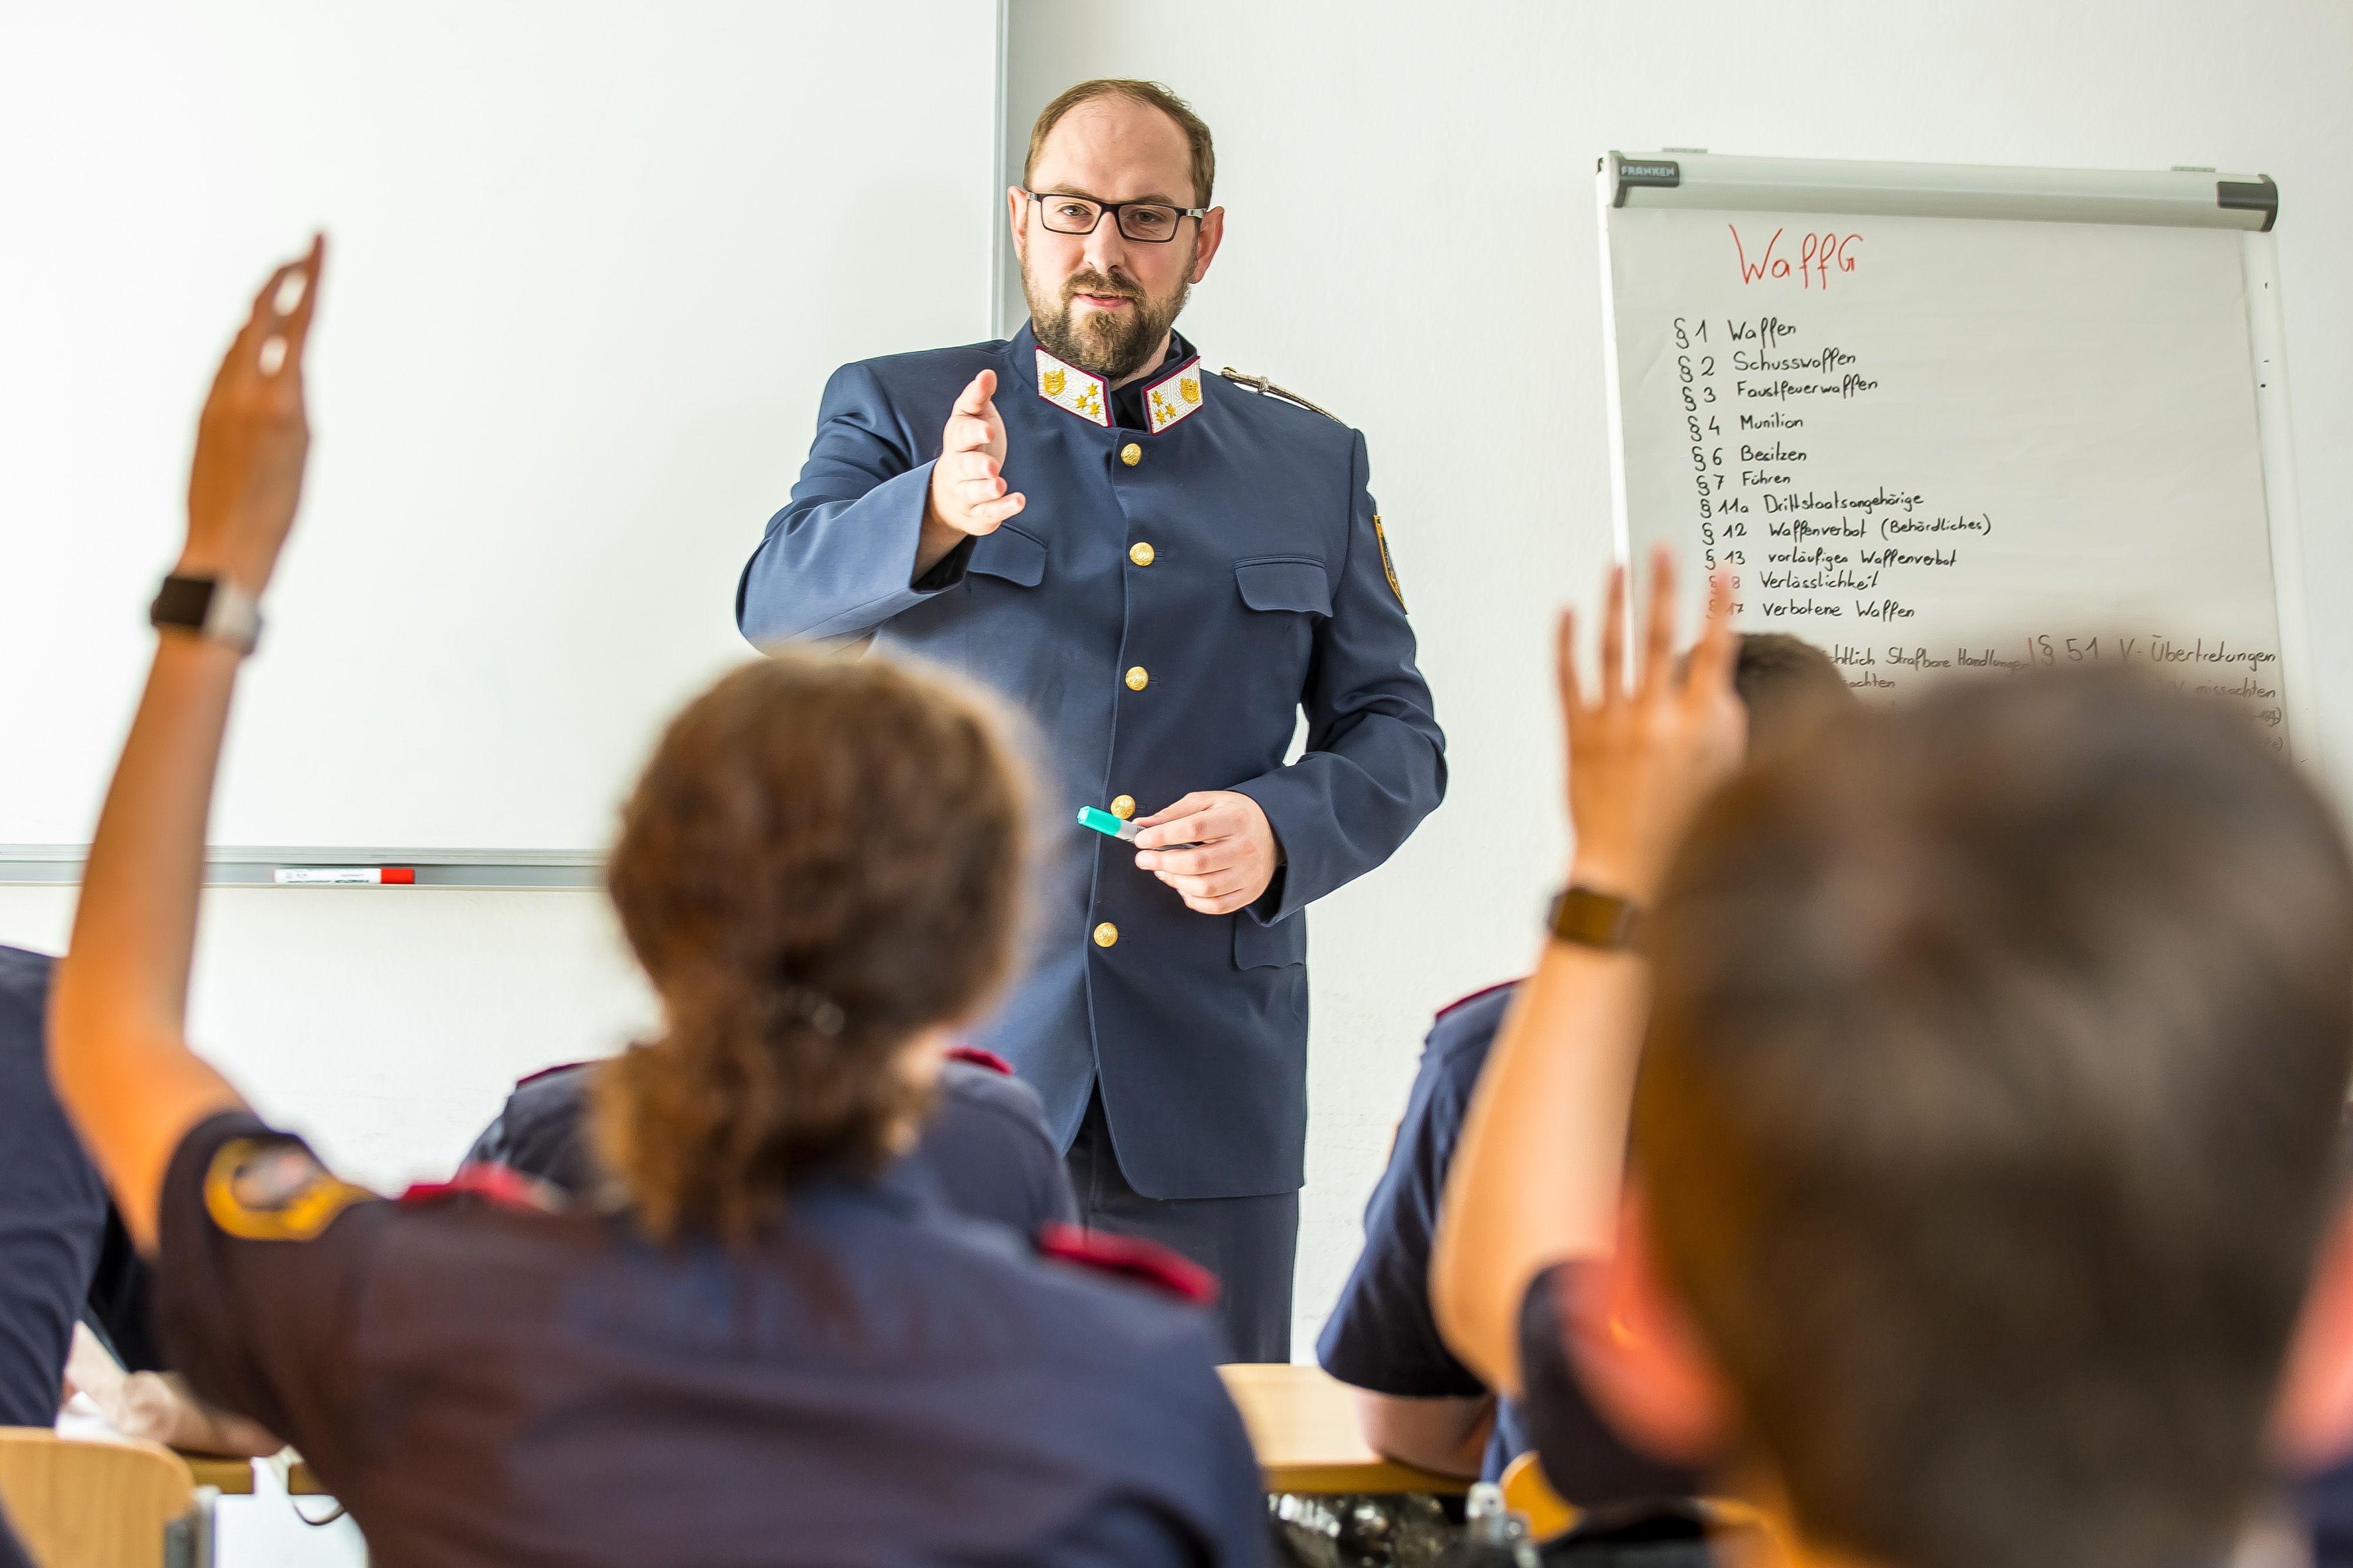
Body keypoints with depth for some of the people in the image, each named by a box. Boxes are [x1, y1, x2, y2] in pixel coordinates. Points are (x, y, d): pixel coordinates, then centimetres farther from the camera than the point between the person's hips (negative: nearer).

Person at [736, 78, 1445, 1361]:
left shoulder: (1313, 463, 14)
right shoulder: (896, 412, 8)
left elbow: (1395, 732, 13)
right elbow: (778, 603, -10)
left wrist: (1280, 829, -8)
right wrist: (936, 516, -31)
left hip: (1207, 1095, 2)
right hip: (947, 1057, -1)